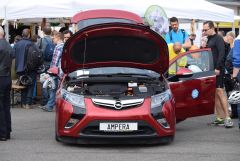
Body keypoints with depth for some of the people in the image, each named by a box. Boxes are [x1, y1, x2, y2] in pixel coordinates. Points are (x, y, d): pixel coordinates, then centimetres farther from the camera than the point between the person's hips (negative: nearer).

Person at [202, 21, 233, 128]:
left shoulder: (218, 38, -6)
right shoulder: (209, 40, 19)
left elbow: (221, 53, -16)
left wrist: (218, 68, -20)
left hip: (217, 70, -8)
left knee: (219, 91, -14)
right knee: (215, 94, 8)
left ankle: (227, 118, -15)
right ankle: (218, 119, 10)